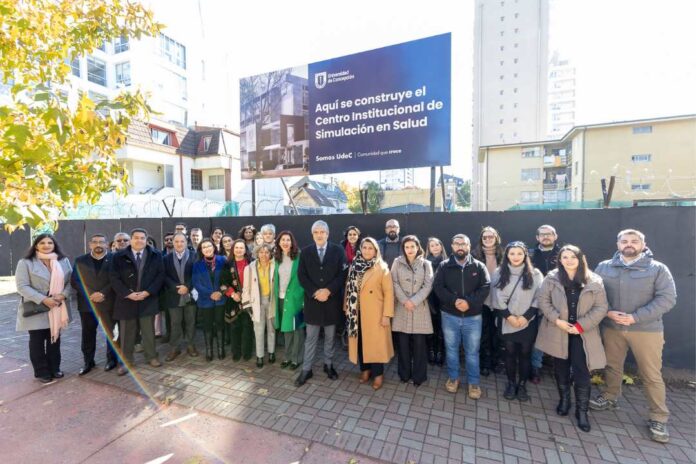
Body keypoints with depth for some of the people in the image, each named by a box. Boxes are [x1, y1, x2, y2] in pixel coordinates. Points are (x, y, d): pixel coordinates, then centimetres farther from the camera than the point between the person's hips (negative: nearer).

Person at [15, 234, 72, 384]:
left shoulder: (64, 261, 4)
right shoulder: (25, 263, -7)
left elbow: (70, 281, 4)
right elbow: (22, 286, -12)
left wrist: (63, 294, -15)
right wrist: (43, 299, -21)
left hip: (57, 308, 3)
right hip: (36, 309, -3)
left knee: (55, 339, 14)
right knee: (37, 341, 8)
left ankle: (54, 368, 27)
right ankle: (42, 372, 21)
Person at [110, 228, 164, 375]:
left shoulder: (155, 255, 0)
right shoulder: (119, 257, 0)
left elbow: (160, 275, -2)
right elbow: (114, 278, -3)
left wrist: (148, 292, -13)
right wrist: (128, 293, -14)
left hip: (148, 299, 0)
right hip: (126, 300, 0)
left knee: (148, 330, 11)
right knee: (126, 332, 10)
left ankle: (151, 356, 26)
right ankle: (126, 361, 24)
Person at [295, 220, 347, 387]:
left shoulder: (338, 250, -2)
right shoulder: (305, 252, 2)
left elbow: (343, 274, -6)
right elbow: (301, 275, -3)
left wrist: (328, 290, -16)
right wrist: (314, 292, -14)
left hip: (332, 300, 0)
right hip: (312, 300, 0)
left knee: (330, 336, 14)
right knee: (311, 338, 9)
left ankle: (328, 365, 32)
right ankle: (306, 369, 22)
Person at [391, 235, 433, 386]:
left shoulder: (426, 264, 2)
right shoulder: (397, 262, 2)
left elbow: (428, 286, -4)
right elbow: (394, 283, -2)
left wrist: (413, 301, -13)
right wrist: (405, 301, -11)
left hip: (419, 307, 0)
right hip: (402, 307, 0)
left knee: (419, 343, 5)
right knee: (403, 342, 7)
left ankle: (418, 375, 22)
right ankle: (404, 373, 24)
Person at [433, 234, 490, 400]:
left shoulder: (479, 266, 1)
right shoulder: (444, 266, -1)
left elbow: (485, 287, -8)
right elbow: (438, 287, -8)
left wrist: (469, 302, -21)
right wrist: (454, 301, -21)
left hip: (473, 317, 0)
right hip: (449, 315, 1)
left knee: (472, 351, 11)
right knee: (451, 349, 14)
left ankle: (474, 383, 29)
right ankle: (453, 378, 33)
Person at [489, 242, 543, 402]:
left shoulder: (535, 274, -3)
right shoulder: (498, 273, -1)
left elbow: (539, 299, -4)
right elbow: (497, 299, -3)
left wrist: (526, 316, -11)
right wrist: (509, 316, -11)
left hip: (528, 322, 0)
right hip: (507, 322, 1)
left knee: (525, 353, 9)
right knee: (510, 353, 10)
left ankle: (522, 385, 26)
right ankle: (511, 383, 26)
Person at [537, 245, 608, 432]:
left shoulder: (594, 281, -4)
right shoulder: (551, 278, -4)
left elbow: (601, 308, -4)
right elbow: (543, 301, -3)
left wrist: (580, 325, -12)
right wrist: (557, 320, -14)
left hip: (583, 334, -1)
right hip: (558, 332, 1)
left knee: (582, 373, -2)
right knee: (561, 369, 14)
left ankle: (582, 410, 16)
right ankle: (564, 400, 34)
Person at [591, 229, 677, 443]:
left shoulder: (658, 269, -4)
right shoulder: (604, 267, 2)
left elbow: (667, 298, -11)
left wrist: (635, 317, -19)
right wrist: (607, 312, -14)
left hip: (646, 330, -2)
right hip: (611, 328, 2)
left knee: (651, 375, 5)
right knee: (612, 366, 17)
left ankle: (659, 418, 22)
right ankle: (610, 397, 37)